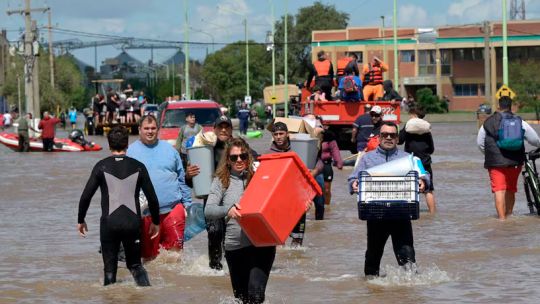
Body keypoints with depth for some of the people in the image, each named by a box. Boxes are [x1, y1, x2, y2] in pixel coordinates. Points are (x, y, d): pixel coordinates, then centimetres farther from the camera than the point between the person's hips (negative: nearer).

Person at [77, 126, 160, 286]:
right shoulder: (138, 167, 2)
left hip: (109, 223, -1)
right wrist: (155, 222, 17)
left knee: (110, 268, 9)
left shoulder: (102, 166, -1)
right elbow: (152, 198, 4)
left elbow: (86, 196, -3)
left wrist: (80, 221, 10)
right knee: (135, 264, 16)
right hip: (133, 223, 1)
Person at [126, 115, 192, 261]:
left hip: (173, 209, 1)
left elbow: (182, 179, 15)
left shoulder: (169, 149, 11)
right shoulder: (131, 151, 5)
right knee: (149, 254, 5)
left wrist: (186, 203, 10)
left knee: (176, 246, -2)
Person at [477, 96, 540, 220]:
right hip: (515, 162, 2)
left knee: (499, 190, -6)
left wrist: (489, 154, 27)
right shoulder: (520, 122, 3)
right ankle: (509, 215, 28)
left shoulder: (489, 122, 1)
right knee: (511, 190, 17)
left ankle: (502, 218, -17)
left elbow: (479, 142, 10)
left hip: (496, 162, -2)